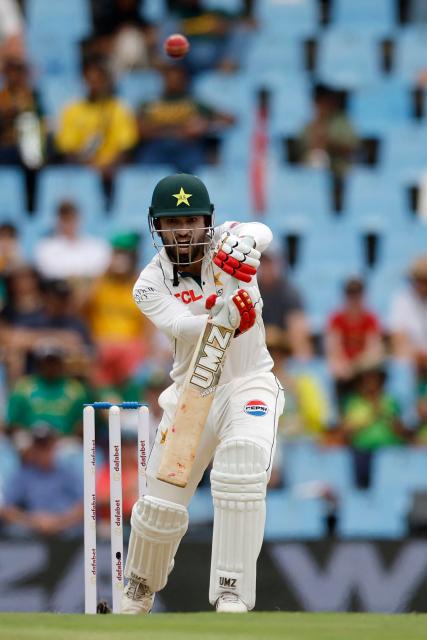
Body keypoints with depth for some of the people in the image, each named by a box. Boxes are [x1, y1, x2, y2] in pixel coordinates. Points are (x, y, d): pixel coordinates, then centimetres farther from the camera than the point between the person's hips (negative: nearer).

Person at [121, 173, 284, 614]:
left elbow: (261, 233, -29)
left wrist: (243, 243, -53)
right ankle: (139, 590, 33)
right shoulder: (151, 284, -8)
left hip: (248, 383, -2)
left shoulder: (223, 243, -7)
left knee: (243, 468, -30)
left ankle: (232, 594, -26)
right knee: (161, 505, 3)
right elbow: (181, 325, -26)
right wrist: (225, 319, -46)